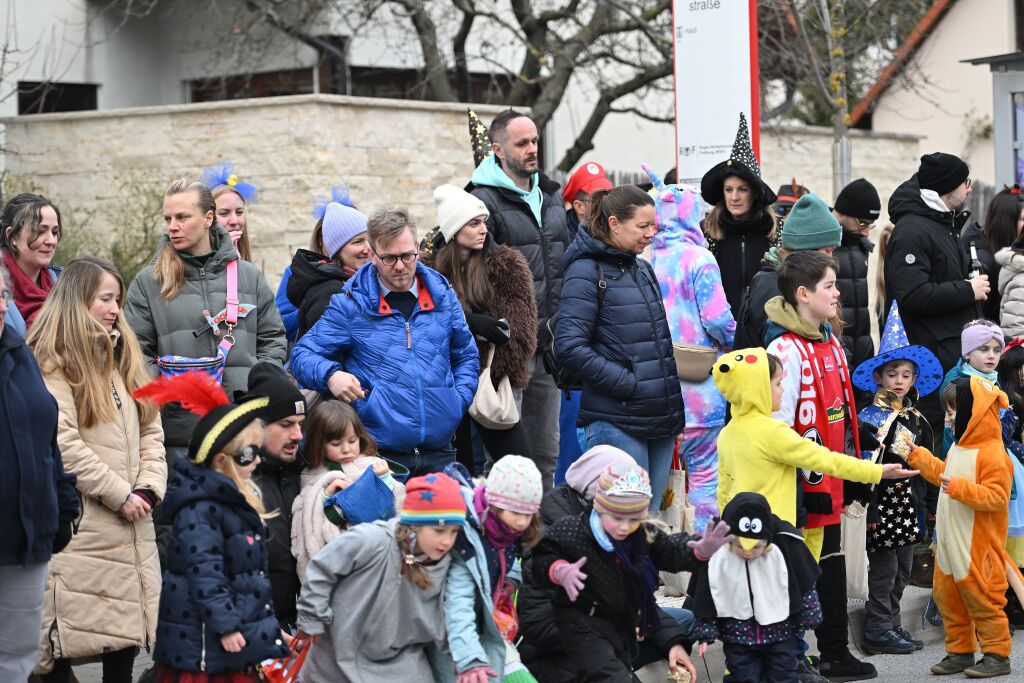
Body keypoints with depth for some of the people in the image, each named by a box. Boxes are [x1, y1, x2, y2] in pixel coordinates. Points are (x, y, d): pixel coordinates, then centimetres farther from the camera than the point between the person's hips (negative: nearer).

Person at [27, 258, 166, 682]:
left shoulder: (123, 357, 18)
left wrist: (148, 488, -2)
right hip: (76, 525, -7)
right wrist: (120, 495, -13)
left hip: (128, 525, 8)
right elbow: (64, 445, -17)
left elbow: (150, 431, 14)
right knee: (65, 633, -5)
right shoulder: (50, 365, -8)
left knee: (126, 628, 9)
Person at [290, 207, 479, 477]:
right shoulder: (350, 304, 0)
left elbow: (466, 357, 22)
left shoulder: (443, 297, 11)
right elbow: (304, 354, 3)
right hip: (378, 452, -3)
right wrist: (330, 376, -18)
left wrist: (457, 402, 6)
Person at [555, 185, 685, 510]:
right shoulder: (587, 271, -8)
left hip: (661, 421, 8)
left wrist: (676, 415, 16)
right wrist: (627, 383, -16)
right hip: (617, 420, -8)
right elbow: (569, 347, -17)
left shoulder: (643, 269, 16)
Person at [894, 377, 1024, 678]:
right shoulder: (959, 448, 11)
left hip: (977, 549, -9)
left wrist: (960, 489, -31)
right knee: (948, 598, 13)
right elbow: (943, 473, 28)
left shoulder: (992, 454, -19)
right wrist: (916, 455, 27)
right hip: (950, 544, 9)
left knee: (981, 598, -2)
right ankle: (960, 651, 23)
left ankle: (997, 655, 8)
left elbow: (997, 497, -25)